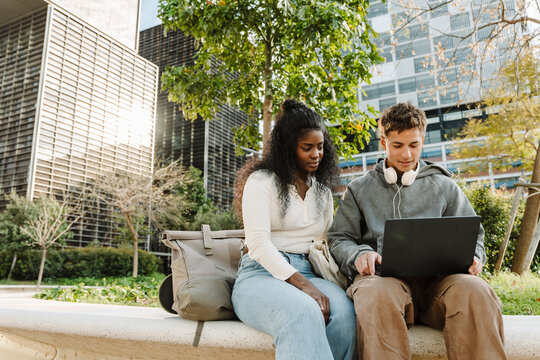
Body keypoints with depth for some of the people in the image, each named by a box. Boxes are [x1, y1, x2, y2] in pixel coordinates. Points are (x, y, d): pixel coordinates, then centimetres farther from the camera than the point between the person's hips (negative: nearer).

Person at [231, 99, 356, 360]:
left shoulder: (323, 190, 21)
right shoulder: (261, 180, 2)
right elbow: (258, 241, -10)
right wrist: (302, 284, -21)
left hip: (306, 275, 5)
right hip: (261, 274, -4)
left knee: (342, 310, -31)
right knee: (303, 313, -39)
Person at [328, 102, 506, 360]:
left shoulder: (443, 186, 22)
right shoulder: (360, 189, 19)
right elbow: (338, 239, 15)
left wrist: (472, 257, -1)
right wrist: (359, 254, -8)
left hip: (436, 278, 2)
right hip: (384, 276, -1)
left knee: (475, 290, -33)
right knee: (377, 295, -38)